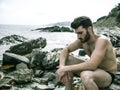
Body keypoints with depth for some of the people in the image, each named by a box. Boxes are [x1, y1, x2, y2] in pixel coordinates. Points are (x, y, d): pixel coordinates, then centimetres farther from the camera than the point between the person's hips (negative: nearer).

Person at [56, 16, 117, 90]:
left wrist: (66, 68, -33)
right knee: (66, 60, -5)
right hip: (95, 70, 7)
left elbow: (92, 65, -38)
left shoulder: (102, 40, -28)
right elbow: (65, 50, 1)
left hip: (108, 75, -7)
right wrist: (62, 67, -20)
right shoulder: (82, 40, -7)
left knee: (86, 75, -40)